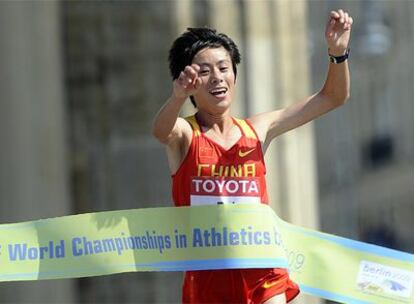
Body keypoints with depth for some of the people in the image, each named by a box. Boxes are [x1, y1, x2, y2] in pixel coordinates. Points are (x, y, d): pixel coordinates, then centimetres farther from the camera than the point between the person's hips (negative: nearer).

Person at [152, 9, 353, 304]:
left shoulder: (257, 130, 8)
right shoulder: (184, 135, -1)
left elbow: (332, 97, 11)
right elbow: (161, 130, -27)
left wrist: (337, 52, -8)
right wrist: (178, 97, -50)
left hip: (262, 267, 1)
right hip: (207, 272, -1)